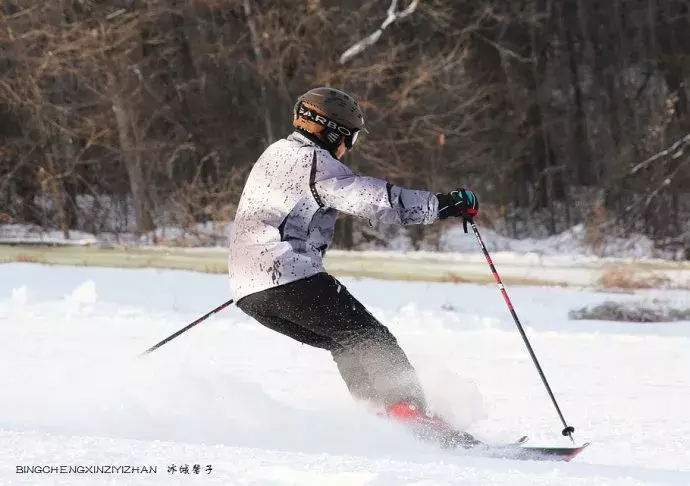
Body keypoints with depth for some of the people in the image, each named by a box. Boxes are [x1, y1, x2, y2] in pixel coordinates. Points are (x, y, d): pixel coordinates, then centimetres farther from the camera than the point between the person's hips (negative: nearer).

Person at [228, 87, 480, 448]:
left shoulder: (277, 154, 24)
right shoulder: (311, 161, -7)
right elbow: (371, 199, -18)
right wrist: (441, 205, -16)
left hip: (248, 290, 10)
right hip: (290, 276, -10)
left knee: (347, 344, 17)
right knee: (370, 338, -9)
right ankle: (408, 410, -23)